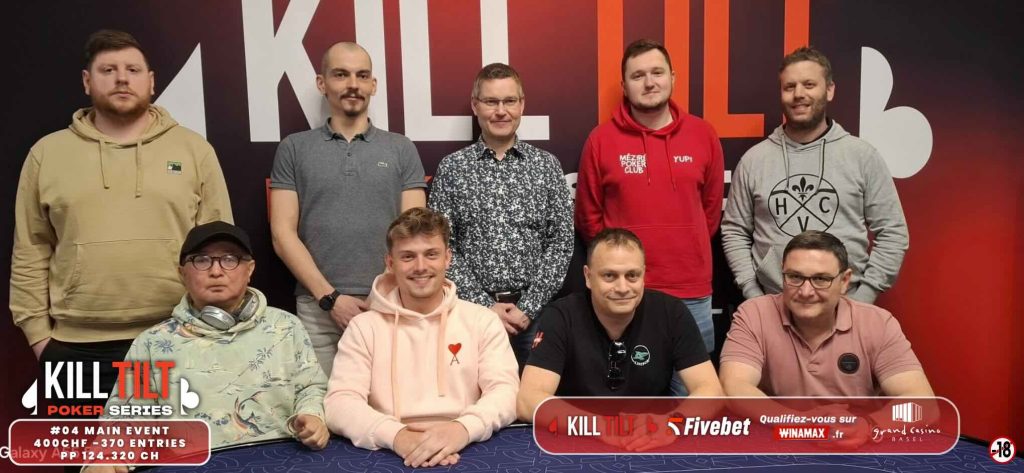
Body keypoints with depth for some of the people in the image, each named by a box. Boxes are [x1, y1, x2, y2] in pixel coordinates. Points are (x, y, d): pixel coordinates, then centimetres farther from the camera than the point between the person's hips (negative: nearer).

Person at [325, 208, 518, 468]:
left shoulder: (483, 320, 9)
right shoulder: (364, 327, 7)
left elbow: (506, 391, -2)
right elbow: (339, 402, -4)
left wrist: (463, 428, -23)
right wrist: (396, 435, -23)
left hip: (469, 453, 2)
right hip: (392, 456, -1)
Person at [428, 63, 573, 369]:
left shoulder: (546, 165, 4)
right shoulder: (451, 168, 3)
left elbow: (561, 241, 0)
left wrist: (528, 307, -8)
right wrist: (485, 304, -9)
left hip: (536, 311, 1)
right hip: (472, 310, 0)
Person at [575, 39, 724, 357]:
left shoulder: (703, 135, 3)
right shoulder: (601, 139, -2)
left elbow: (712, 208, 13)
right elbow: (589, 216, 5)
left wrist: (686, 254, 13)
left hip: (692, 294, 2)